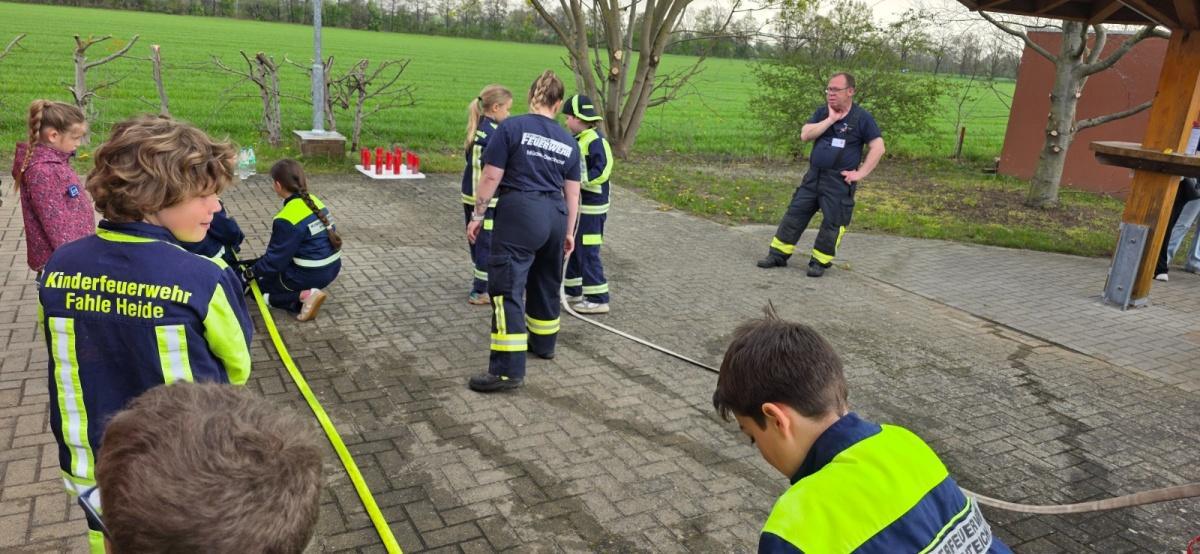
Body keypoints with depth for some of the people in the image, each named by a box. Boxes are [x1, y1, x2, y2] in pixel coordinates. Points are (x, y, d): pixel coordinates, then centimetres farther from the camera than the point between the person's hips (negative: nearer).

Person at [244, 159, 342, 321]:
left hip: (310, 275, -8)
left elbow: (276, 258, -15)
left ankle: (304, 296, -9)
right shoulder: (315, 202, 2)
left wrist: (252, 272, 2)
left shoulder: (287, 219, -22)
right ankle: (305, 294, 6)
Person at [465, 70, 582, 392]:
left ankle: (508, 369, -11)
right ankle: (543, 343, 40)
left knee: (507, 287, -6)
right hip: (555, 216, 6)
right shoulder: (568, 142, 12)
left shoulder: (511, 127, -2)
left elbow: (491, 177, -6)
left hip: (519, 212, -5)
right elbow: (572, 193, 13)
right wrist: (569, 231, 21)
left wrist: (477, 215, 2)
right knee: (546, 281, 23)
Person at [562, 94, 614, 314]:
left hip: (591, 207, -10)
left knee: (588, 253, -5)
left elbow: (602, 172, -24)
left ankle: (597, 299, 3)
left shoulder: (596, 141, -17)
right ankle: (572, 291, 30)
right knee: (571, 248, 17)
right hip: (576, 205, 10)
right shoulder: (578, 140, 12)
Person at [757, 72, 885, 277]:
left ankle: (820, 262, 12)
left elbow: (878, 147, -8)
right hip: (813, 176, 5)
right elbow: (805, 134, -5)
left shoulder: (862, 118, -6)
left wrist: (861, 173, -13)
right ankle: (778, 255, 12)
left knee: (832, 222, -1)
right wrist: (830, 120, -11)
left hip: (840, 181, -5)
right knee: (795, 213, 4)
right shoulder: (823, 112, 9)